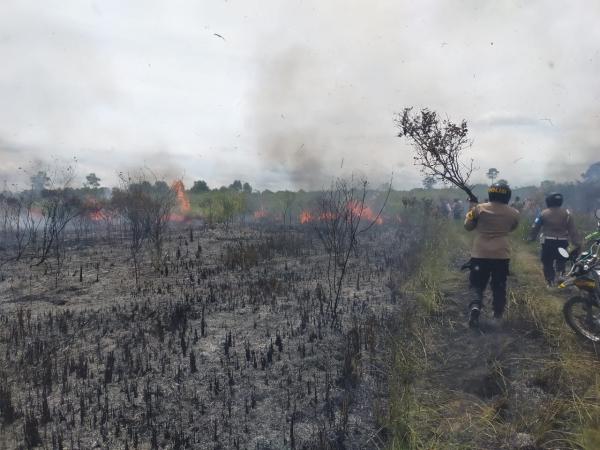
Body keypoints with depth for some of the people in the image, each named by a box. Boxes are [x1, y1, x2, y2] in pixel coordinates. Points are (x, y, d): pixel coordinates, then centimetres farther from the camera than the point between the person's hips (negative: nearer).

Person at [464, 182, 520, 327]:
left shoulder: (479, 208, -6)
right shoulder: (513, 213, 0)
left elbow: (468, 226, 6)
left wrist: (471, 209, 17)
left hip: (480, 254, -1)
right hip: (502, 255, 1)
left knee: (478, 285, 8)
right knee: (499, 287, 16)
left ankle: (475, 306, -19)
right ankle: (498, 316, 26)